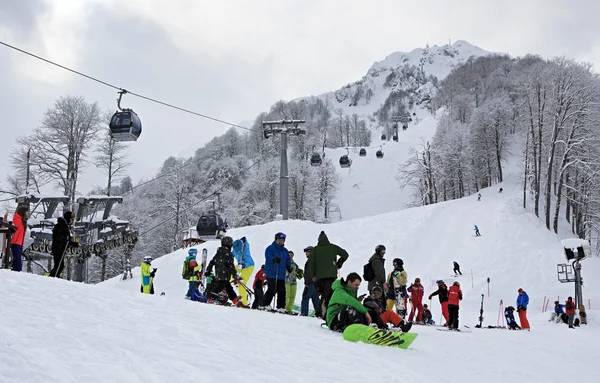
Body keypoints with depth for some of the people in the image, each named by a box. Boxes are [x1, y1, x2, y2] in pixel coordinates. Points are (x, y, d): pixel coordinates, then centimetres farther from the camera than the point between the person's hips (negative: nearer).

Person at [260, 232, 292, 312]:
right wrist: (274, 259, -39)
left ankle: (281, 307, 8)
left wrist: (288, 266, 8)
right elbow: (268, 258, -19)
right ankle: (264, 305, -9)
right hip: (271, 274, -6)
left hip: (281, 275, 6)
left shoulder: (285, 251, 18)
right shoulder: (270, 248, -1)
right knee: (272, 290, -16)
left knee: (282, 291, 2)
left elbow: (288, 261, 27)